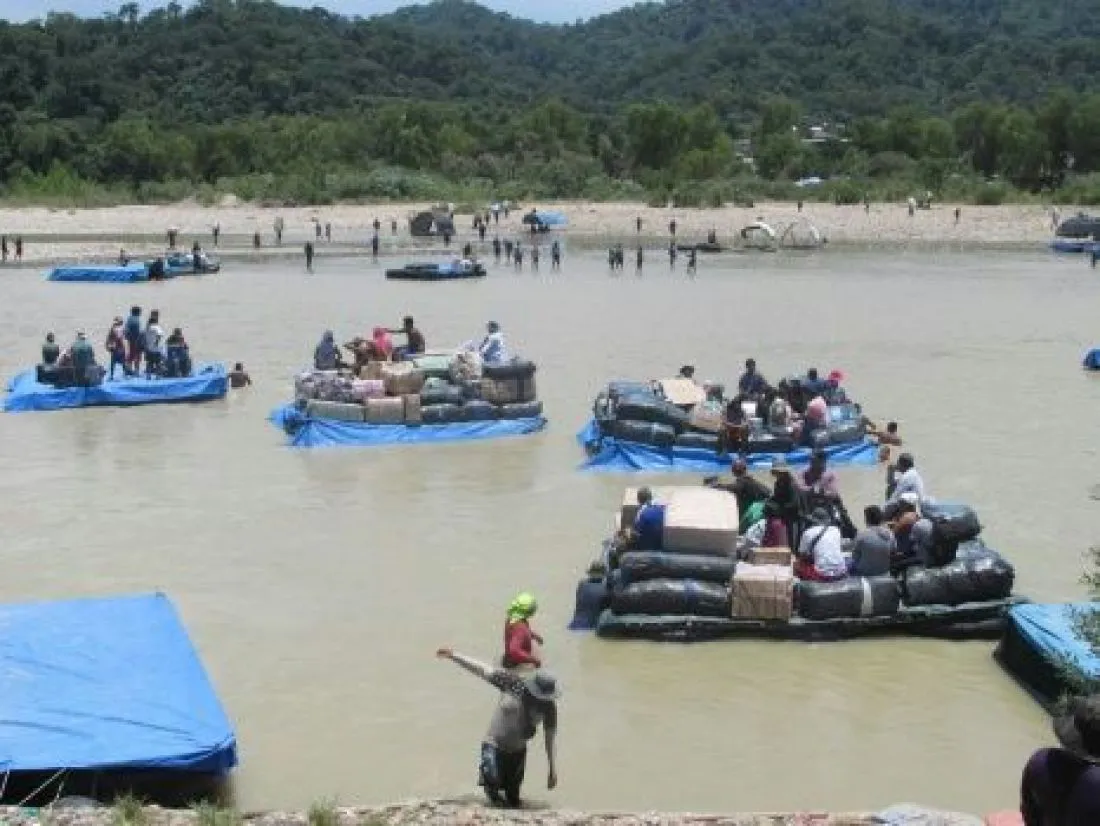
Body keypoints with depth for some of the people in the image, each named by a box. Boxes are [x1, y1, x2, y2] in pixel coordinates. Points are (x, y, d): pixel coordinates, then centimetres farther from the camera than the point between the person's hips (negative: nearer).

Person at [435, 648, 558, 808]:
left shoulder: (548, 706, -12)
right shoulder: (513, 683, -19)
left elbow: (550, 737, -3)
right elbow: (482, 670, -15)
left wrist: (553, 769, -2)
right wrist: (452, 656, -20)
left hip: (517, 751, 3)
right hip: (494, 745, -3)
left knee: (513, 801, 6)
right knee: (492, 780, -28)